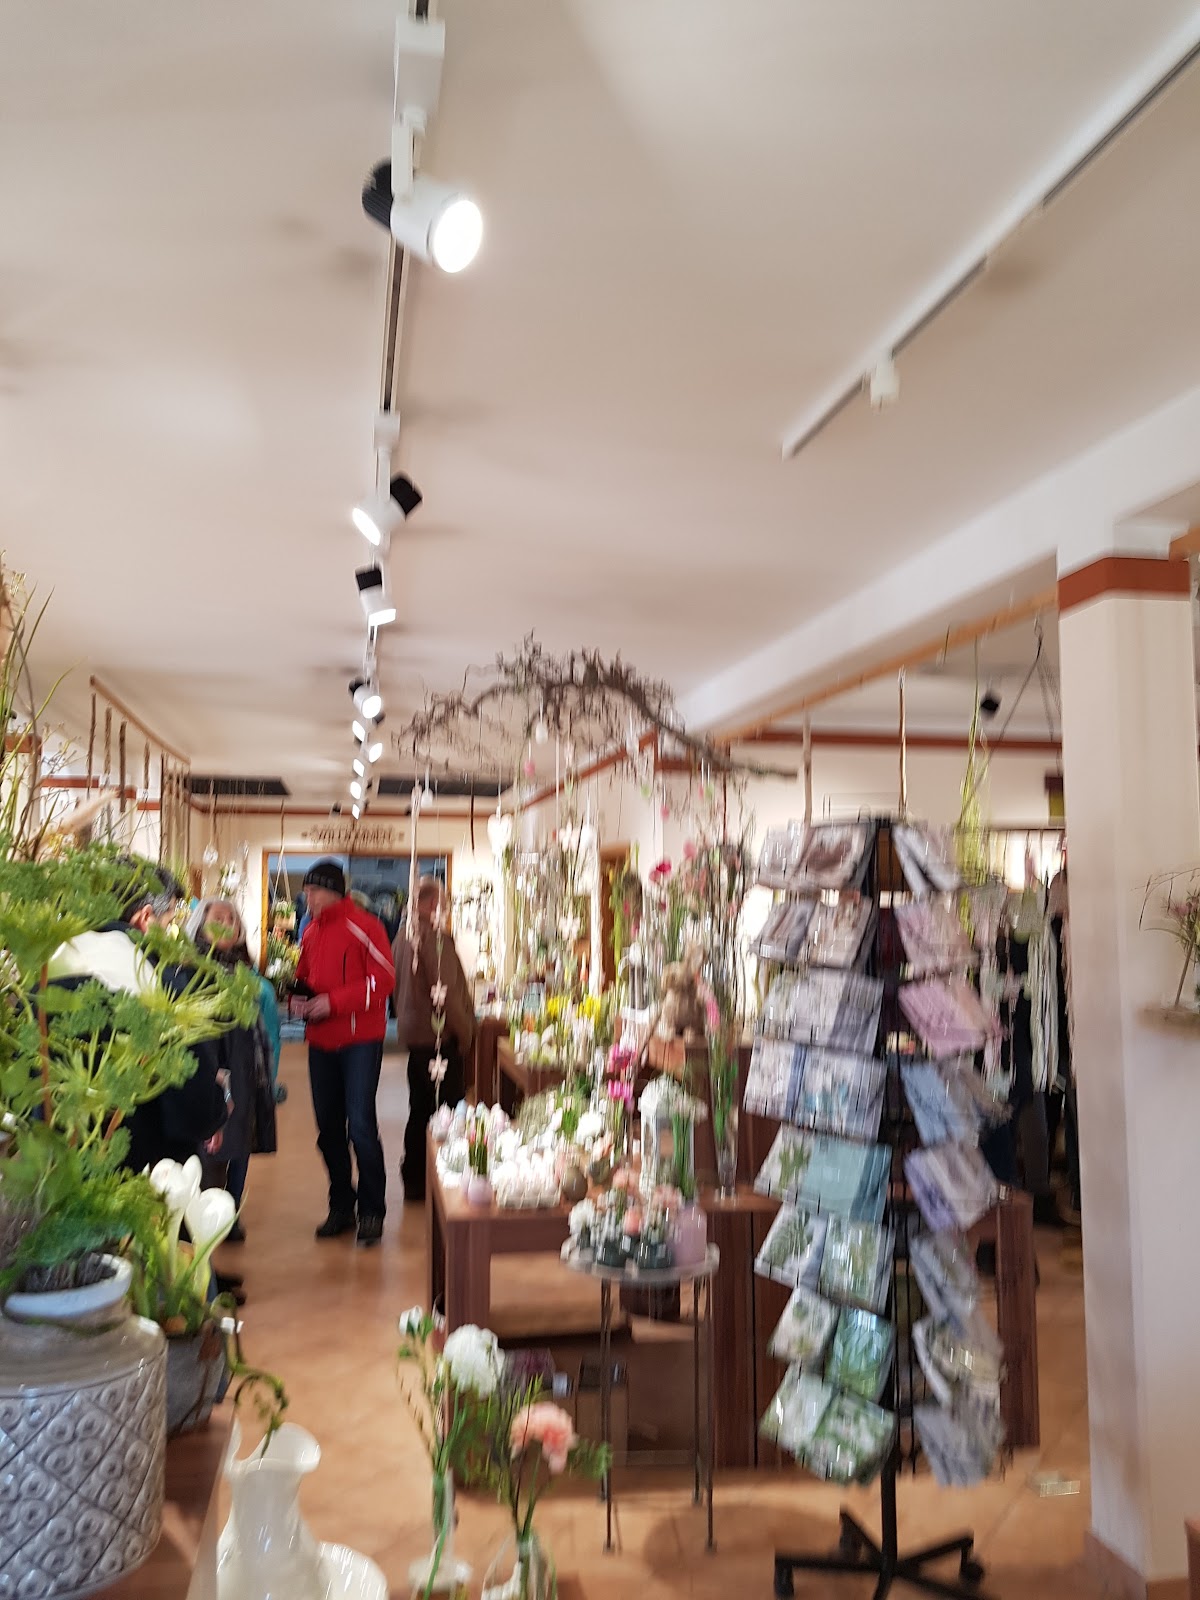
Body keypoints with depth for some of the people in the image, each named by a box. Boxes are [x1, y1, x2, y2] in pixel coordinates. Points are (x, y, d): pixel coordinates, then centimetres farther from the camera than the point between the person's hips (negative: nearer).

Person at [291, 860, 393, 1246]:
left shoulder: (364, 927, -10)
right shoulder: (311, 932, 12)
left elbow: (382, 981, -16)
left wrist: (333, 1001, -21)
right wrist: (297, 999, 1)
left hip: (359, 1040, -7)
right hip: (321, 1041, 7)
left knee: (360, 1125, -8)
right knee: (328, 1127, 11)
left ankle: (372, 1210, 5)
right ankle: (341, 1206, 24)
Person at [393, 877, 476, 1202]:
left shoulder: (404, 936, 11)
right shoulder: (434, 937, -19)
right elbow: (446, 992, -21)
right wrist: (466, 1032, -11)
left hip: (413, 1033, 10)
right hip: (439, 1037, -10)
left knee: (420, 1110, 17)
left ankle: (414, 1181, 25)